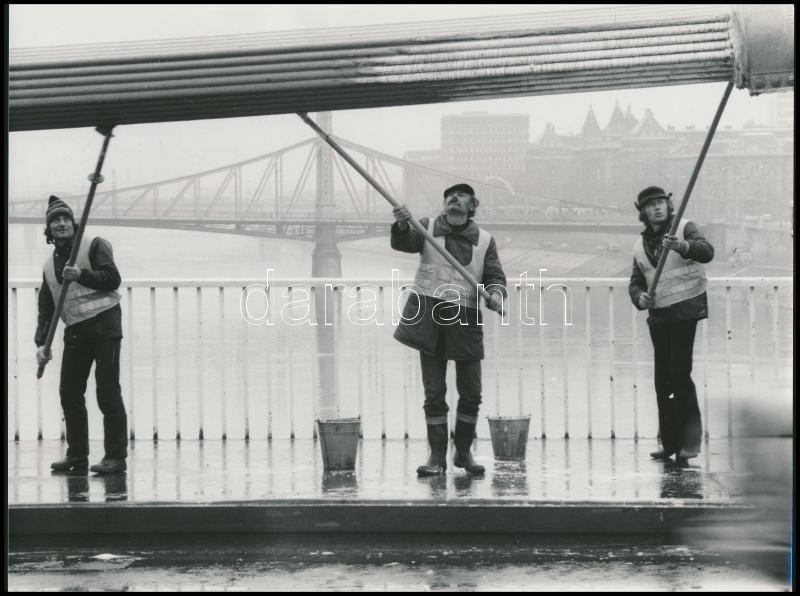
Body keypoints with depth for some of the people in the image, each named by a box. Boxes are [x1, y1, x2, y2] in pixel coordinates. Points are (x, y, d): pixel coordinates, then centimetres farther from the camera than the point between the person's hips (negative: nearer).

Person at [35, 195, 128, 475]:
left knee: (107, 391, -9)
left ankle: (116, 456, -6)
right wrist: (41, 342, 6)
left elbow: (112, 279, -9)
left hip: (103, 322, -6)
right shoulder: (49, 264, 18)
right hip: (74, 330, 6)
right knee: (69, 392, 3)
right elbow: (46, 307, 16)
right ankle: (77, 456, 13)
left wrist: (81, 275, -22)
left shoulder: (94, 245, 1)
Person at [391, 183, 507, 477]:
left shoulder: (484, 240, 6)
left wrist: (496, 293, -21)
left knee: (471, 393, 4)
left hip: (465, 320, 1)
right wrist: (402, 225, -33)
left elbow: (495, 275, 1)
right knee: (434, 392, 1)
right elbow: (403, 243, -11)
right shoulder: (428, 227, 4)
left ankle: (463, 452, 22)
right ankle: (437, 457, 8)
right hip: (429, 316, -1)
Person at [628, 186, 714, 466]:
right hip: (658, 315, 6)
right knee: (662, 379, 8)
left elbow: (707, 251, -21)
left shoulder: (684, 228, -3)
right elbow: (635, 282, 15)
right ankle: (669, 442, 18)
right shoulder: (640, 246, 13)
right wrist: (640, 297, -8)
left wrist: (683, 246, -42)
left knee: (680, 374, -14)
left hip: (685, 309, -6)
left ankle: (688, 442, -11)